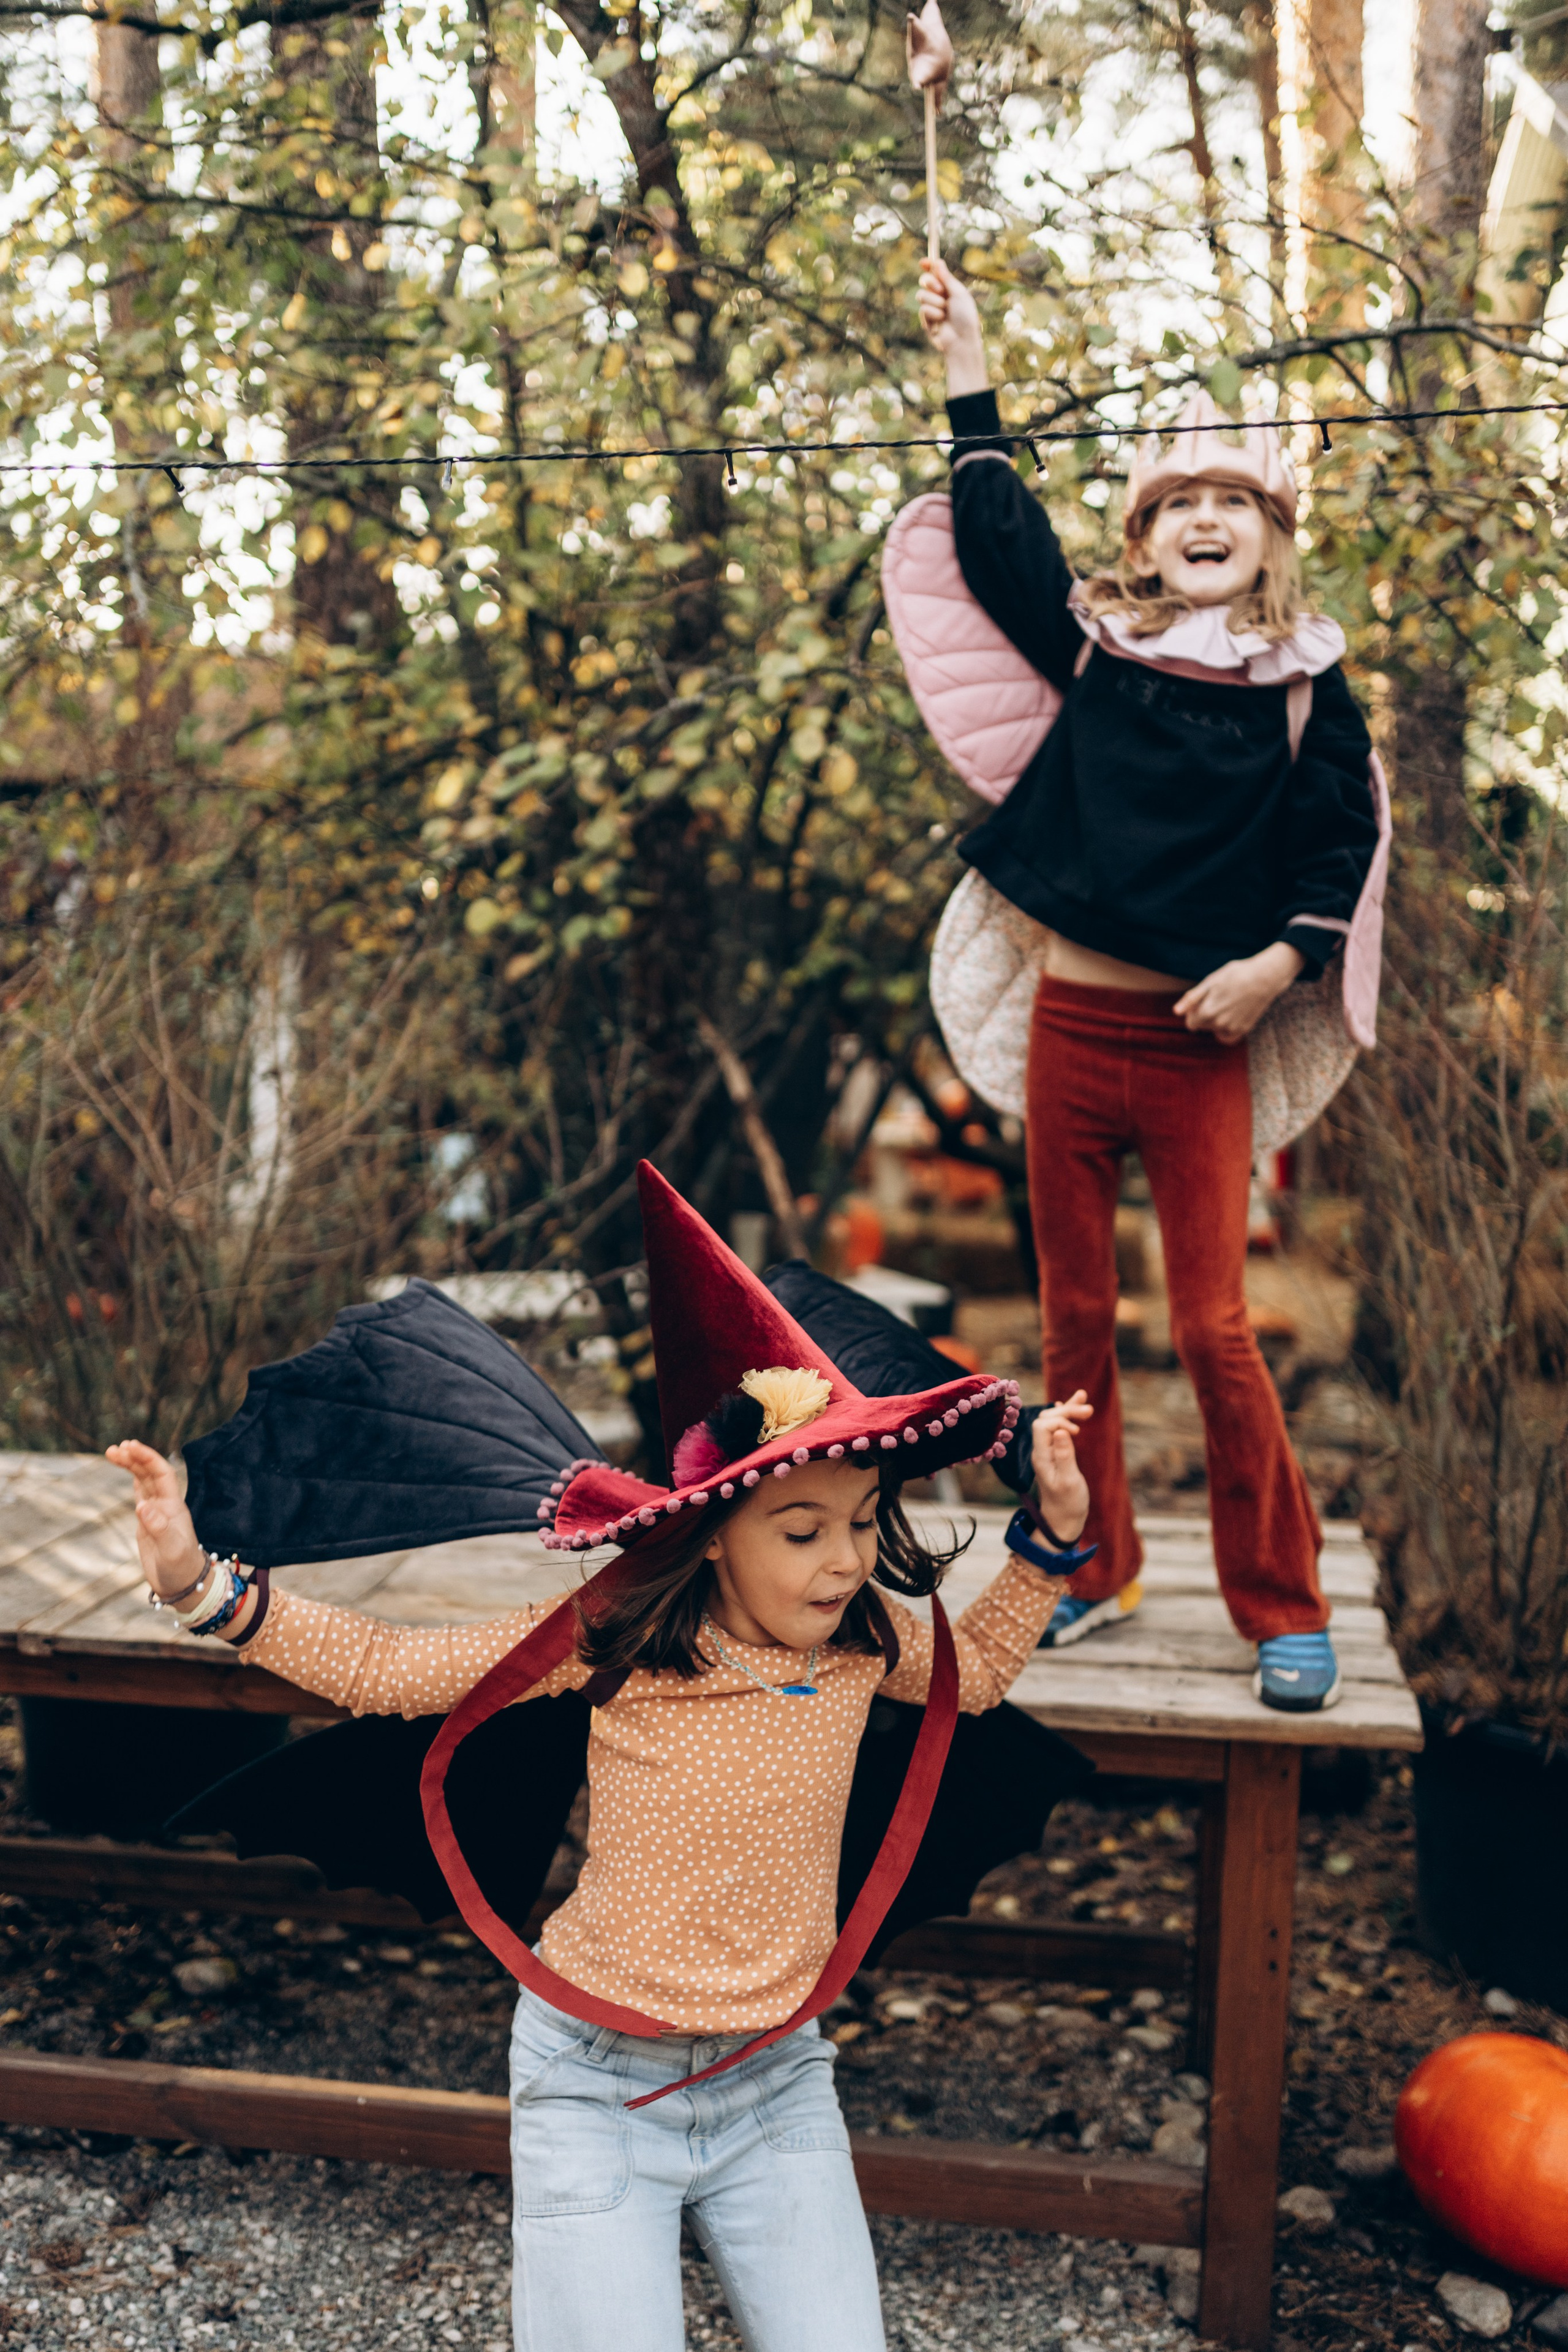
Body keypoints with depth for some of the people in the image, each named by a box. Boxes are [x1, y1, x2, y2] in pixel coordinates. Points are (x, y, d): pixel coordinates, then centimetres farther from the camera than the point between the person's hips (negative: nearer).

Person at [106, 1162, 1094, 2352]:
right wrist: (207, 1588, -19)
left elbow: (978, 1669, 18)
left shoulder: (867, 1640, -5)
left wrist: (1051, 1538, 7)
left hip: (776, 2077, 3)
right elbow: (383, 1665, -10)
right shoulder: (611, 1636, -16)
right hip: (598, 2084, -3)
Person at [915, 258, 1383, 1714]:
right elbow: (996, 542, 9)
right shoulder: (1099, 644, 7)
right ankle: (1094, 1567, 25)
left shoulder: (1305, 683, 3)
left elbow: (1345, 841, 5)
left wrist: (1278, 962, -8)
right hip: (1073, 1025, 3)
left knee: (1213, 1331, -4)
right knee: (1075, 1319, 9)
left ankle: (1284, 1608, 11)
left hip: (1199, 1044, -2)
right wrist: (969, 371, 8)